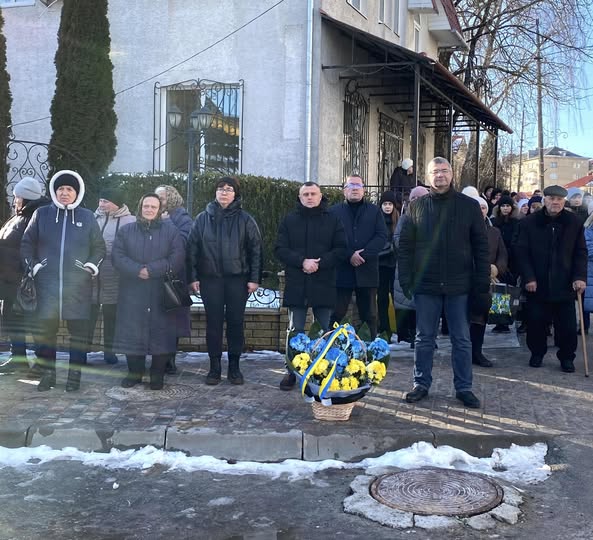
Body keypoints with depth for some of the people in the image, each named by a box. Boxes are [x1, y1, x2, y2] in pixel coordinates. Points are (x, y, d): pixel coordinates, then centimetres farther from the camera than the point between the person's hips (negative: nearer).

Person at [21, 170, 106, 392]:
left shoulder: (87, 217, 7)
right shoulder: (41, 214, 7)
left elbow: (99, 247, 13)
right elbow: (27, 244, 12)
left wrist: (92, 266, 1)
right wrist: (33, 266, 3)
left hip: (78, 285, 0)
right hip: (47, 284, 0)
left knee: (79, 331, 2)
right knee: (46, 329, 4)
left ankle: (74, 375, 12)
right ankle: (47, 373, 17)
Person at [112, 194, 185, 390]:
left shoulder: (171, 230, 7)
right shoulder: (125, 231, 11)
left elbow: (177, 258, -5)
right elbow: (117, 257, -1)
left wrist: (151, 270, -14)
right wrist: (137, 270, -17)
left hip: (161, 294, -1)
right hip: (132, 294, 1)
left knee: (161, 332, -1)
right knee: (132, 333, 3)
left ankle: (157, 374, 12)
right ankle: (134, 372, 17)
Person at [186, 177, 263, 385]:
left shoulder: (245, 219, 2)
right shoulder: (203, 218, 5)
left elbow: (256, 250, 2)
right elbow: (192, 248, 5)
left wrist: (254, 278, -4)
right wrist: (192, 277, -1)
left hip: (237, 279, -1)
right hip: (210, 279, 1)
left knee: (236, 322, 4)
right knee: (213, 323, 4)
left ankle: (234, 366, 16)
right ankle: (214, 367, 14)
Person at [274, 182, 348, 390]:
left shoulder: (332, 220, 5)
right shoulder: (289, 221, 6)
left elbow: (341, 250, 0)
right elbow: (280, 250, -1)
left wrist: (319, 263, -15)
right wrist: (302, 261, -16)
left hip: (324, 286, 0)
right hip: (296, 286, 0)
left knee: (326, 332, 6)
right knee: (295, 332, 7)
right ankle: (293, 372, 16)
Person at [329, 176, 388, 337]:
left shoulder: (374, 211, 13)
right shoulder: (334, 211, 8)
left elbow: (382, 236, 1)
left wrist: (363, 254, -12)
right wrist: (349, 255, -14)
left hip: (367, 271, 2)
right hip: (341, 271, -2)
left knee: (369, 315, 7)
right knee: (336, 313, -1)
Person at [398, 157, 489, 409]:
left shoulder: (469, 206, 2)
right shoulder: (417, 206, 4)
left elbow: (480, 245, 3)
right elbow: (405, 245, 4)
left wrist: (482, 280, -3)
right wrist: (405, 279, -3)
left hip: (459, 284, 0)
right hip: (426, 284, 1)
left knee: (462, 340, 7)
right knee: (424, 338, 9)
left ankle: (464, 388, 17)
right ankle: (421, 384, 21)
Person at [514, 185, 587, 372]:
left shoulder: (574, 223, 4)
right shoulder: (529, 223, 0)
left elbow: (581, 253, 6)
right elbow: (521, 252, -2)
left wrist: (580, 276, -6)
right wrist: (528, 277, -10)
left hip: (565, 285, 1)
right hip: (537, 284, -1)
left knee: (567, 326, 3)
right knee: (536, 323, 5)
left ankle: (566, 357, 20)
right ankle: (537, 353, 24)